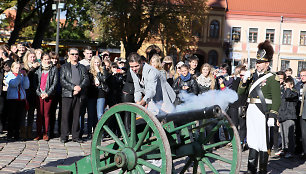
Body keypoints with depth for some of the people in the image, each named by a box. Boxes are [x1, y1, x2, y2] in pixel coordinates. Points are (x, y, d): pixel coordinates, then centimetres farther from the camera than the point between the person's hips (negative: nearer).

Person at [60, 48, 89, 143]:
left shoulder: (82, 68, 18)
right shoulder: (64, 67, 12)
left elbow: (86, 79, 6)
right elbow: (62, 80, -1)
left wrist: (80, 87, -12)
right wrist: (73, 87, -13)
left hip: (79, 95, 2)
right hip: (67, 94, -2)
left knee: (77, 116, 3)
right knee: (65, 115, -4)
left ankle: (76, 136, 9)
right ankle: (64, 136, 2)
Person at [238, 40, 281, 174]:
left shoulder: (272, 78, -5)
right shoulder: (253, 76, 15)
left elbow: (276, 100, -10)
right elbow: (240, 92, 17)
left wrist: (272, 116, -17)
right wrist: (244, 80, 1)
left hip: (263, 112, -6)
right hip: (251, 111, 6)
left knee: (262, 141, 0)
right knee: (252, 141, 10)